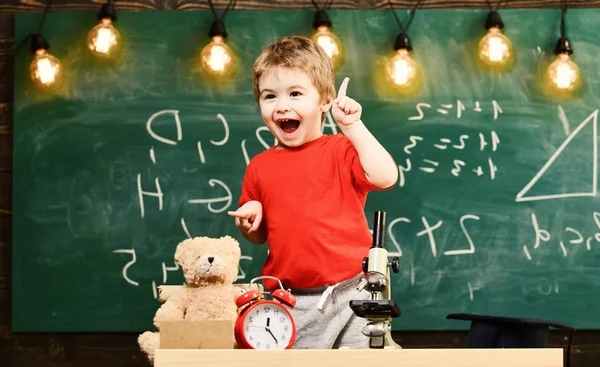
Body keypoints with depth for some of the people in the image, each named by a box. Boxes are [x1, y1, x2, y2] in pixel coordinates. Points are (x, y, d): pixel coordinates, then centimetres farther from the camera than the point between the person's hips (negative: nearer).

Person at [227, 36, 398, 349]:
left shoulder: (341, 150, -2)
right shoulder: (259, 167, 9)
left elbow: (385, 177, -22)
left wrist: (353, 126, -18)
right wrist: (249, 221, -4)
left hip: (351, 291, -3)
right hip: (291, 302, 3)